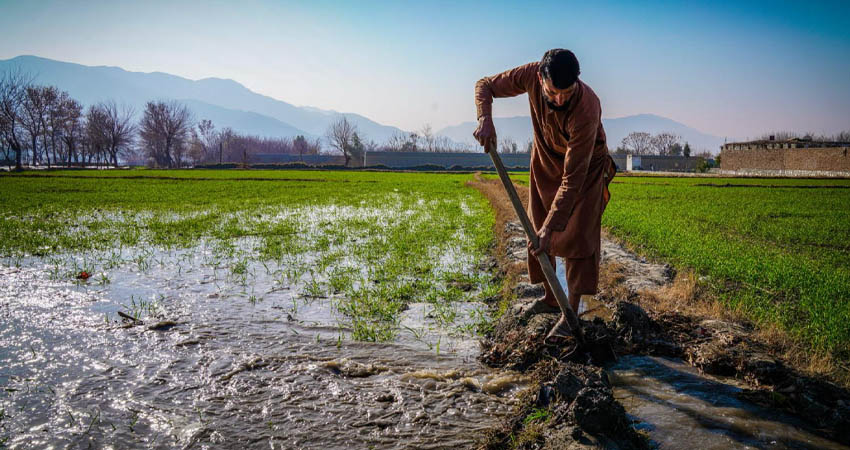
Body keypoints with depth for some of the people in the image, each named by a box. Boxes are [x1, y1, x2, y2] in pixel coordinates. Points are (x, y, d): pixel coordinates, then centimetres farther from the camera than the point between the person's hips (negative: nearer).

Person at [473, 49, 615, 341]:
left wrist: (551, 227, -41)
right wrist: (485, 119, -33)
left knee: (577, 237, -12)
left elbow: (573, 179, -39)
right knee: (538, 230, 9)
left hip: (586, 167, -5)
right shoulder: (531, 76, -28)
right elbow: (484, 85, -11)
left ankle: (570, 313, -5)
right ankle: (550, 298, 23)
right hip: (545, 161, 5)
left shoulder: (586, 109, -41)